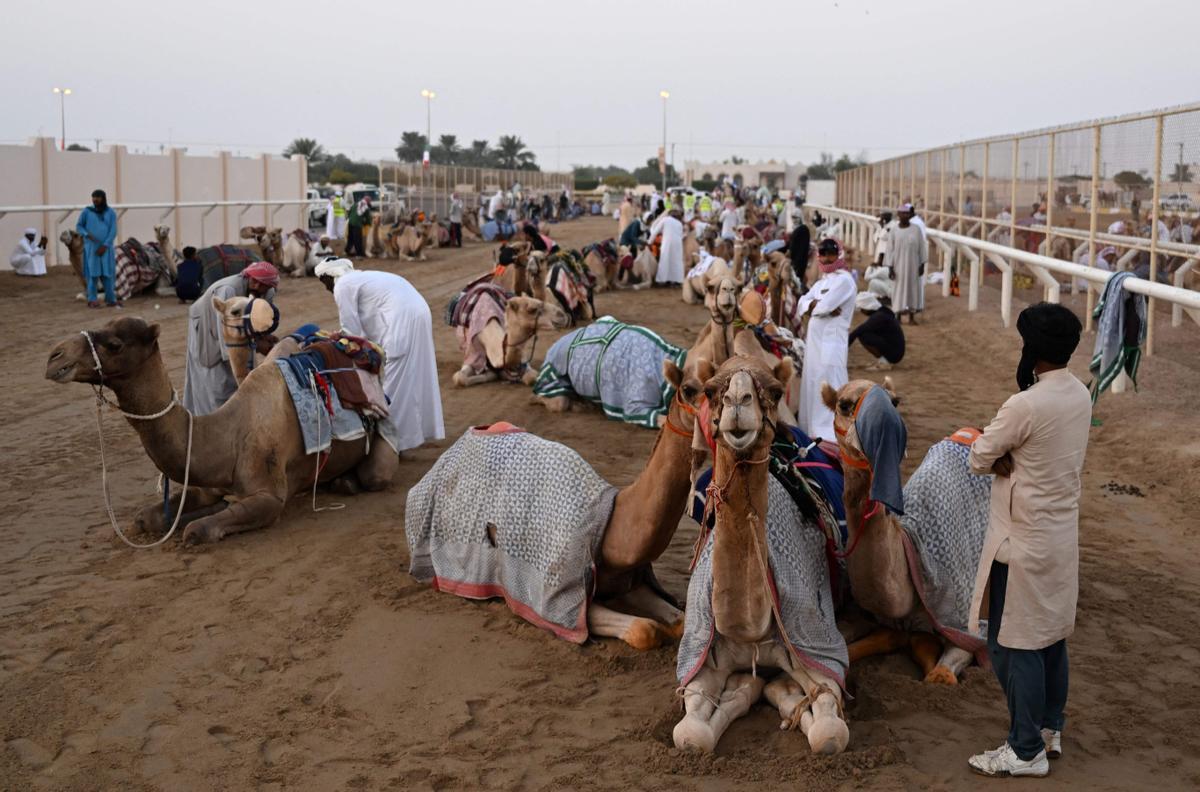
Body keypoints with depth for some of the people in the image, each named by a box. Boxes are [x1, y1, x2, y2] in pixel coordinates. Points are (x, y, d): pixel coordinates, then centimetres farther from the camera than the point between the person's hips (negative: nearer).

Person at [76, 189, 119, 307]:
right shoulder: (87, 211, -1)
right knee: (93, 273, -6)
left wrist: (105, 246, -16)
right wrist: (87, 235, -17)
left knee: (108, 273, 0)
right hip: (91, 247, -1)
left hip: (106, 248, 2)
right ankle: (92, 301, -2)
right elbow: (78, 226, 3)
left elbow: (113, 231, -6)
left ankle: (110, 300, 6)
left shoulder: (111, 213, 1)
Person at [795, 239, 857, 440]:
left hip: (832, 342, -9)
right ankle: (813, 429, 21)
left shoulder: (844, 280, -8)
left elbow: (825, 306, -20)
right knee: (812, 383, 12)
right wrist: (818, 305, -11)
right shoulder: (822, 281, 19)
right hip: (814, 340, 9)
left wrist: (812, 305, 1)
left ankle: (831, 434, -12)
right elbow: (802, 304, 9)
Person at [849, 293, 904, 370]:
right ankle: (887, 361, 10)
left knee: (862, 335, -18)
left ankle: (884, 363, -10)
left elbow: (858, 331, -23)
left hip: (893, 353, -10)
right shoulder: (880, 312, 9)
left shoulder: (878, 317, -20)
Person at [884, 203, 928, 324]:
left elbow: (922, 248, 1)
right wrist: (890, 267, -7)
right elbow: (890, 250, -2)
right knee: (899, 289, 2)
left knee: (913, 288, 5)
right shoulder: (893, 231, -1)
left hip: (913, 265, 1)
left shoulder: (916, 230, -2)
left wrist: (922, 265, -2)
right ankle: (898, 317, 9)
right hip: (899, 265, 0)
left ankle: (912, 317, 15)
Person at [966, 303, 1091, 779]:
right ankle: (1050, 729, 32)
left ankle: (1027, 750, 12)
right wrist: (1014, 458, -9)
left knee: (1014, 644, 3)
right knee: (1052, 636, 19)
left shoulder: (1026, 406, -25)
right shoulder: (1080, 395, 1)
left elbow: (978, 460, -15)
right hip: (1062, 534, 9)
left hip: (1023, 542, -8)